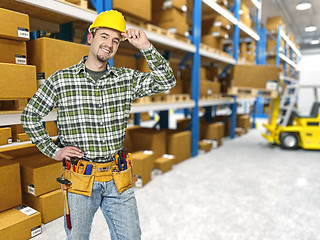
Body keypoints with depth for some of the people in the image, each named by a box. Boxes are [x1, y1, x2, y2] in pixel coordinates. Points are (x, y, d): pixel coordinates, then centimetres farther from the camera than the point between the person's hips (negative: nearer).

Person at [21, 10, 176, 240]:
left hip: (118, 179, 2)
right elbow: (30, 115, 6)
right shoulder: (60, 80, -3)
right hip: (80, 178, -1)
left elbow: (166, 80, -4)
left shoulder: (127, 79, 2)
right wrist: (53, 151, -1)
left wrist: (146, 46, -13)